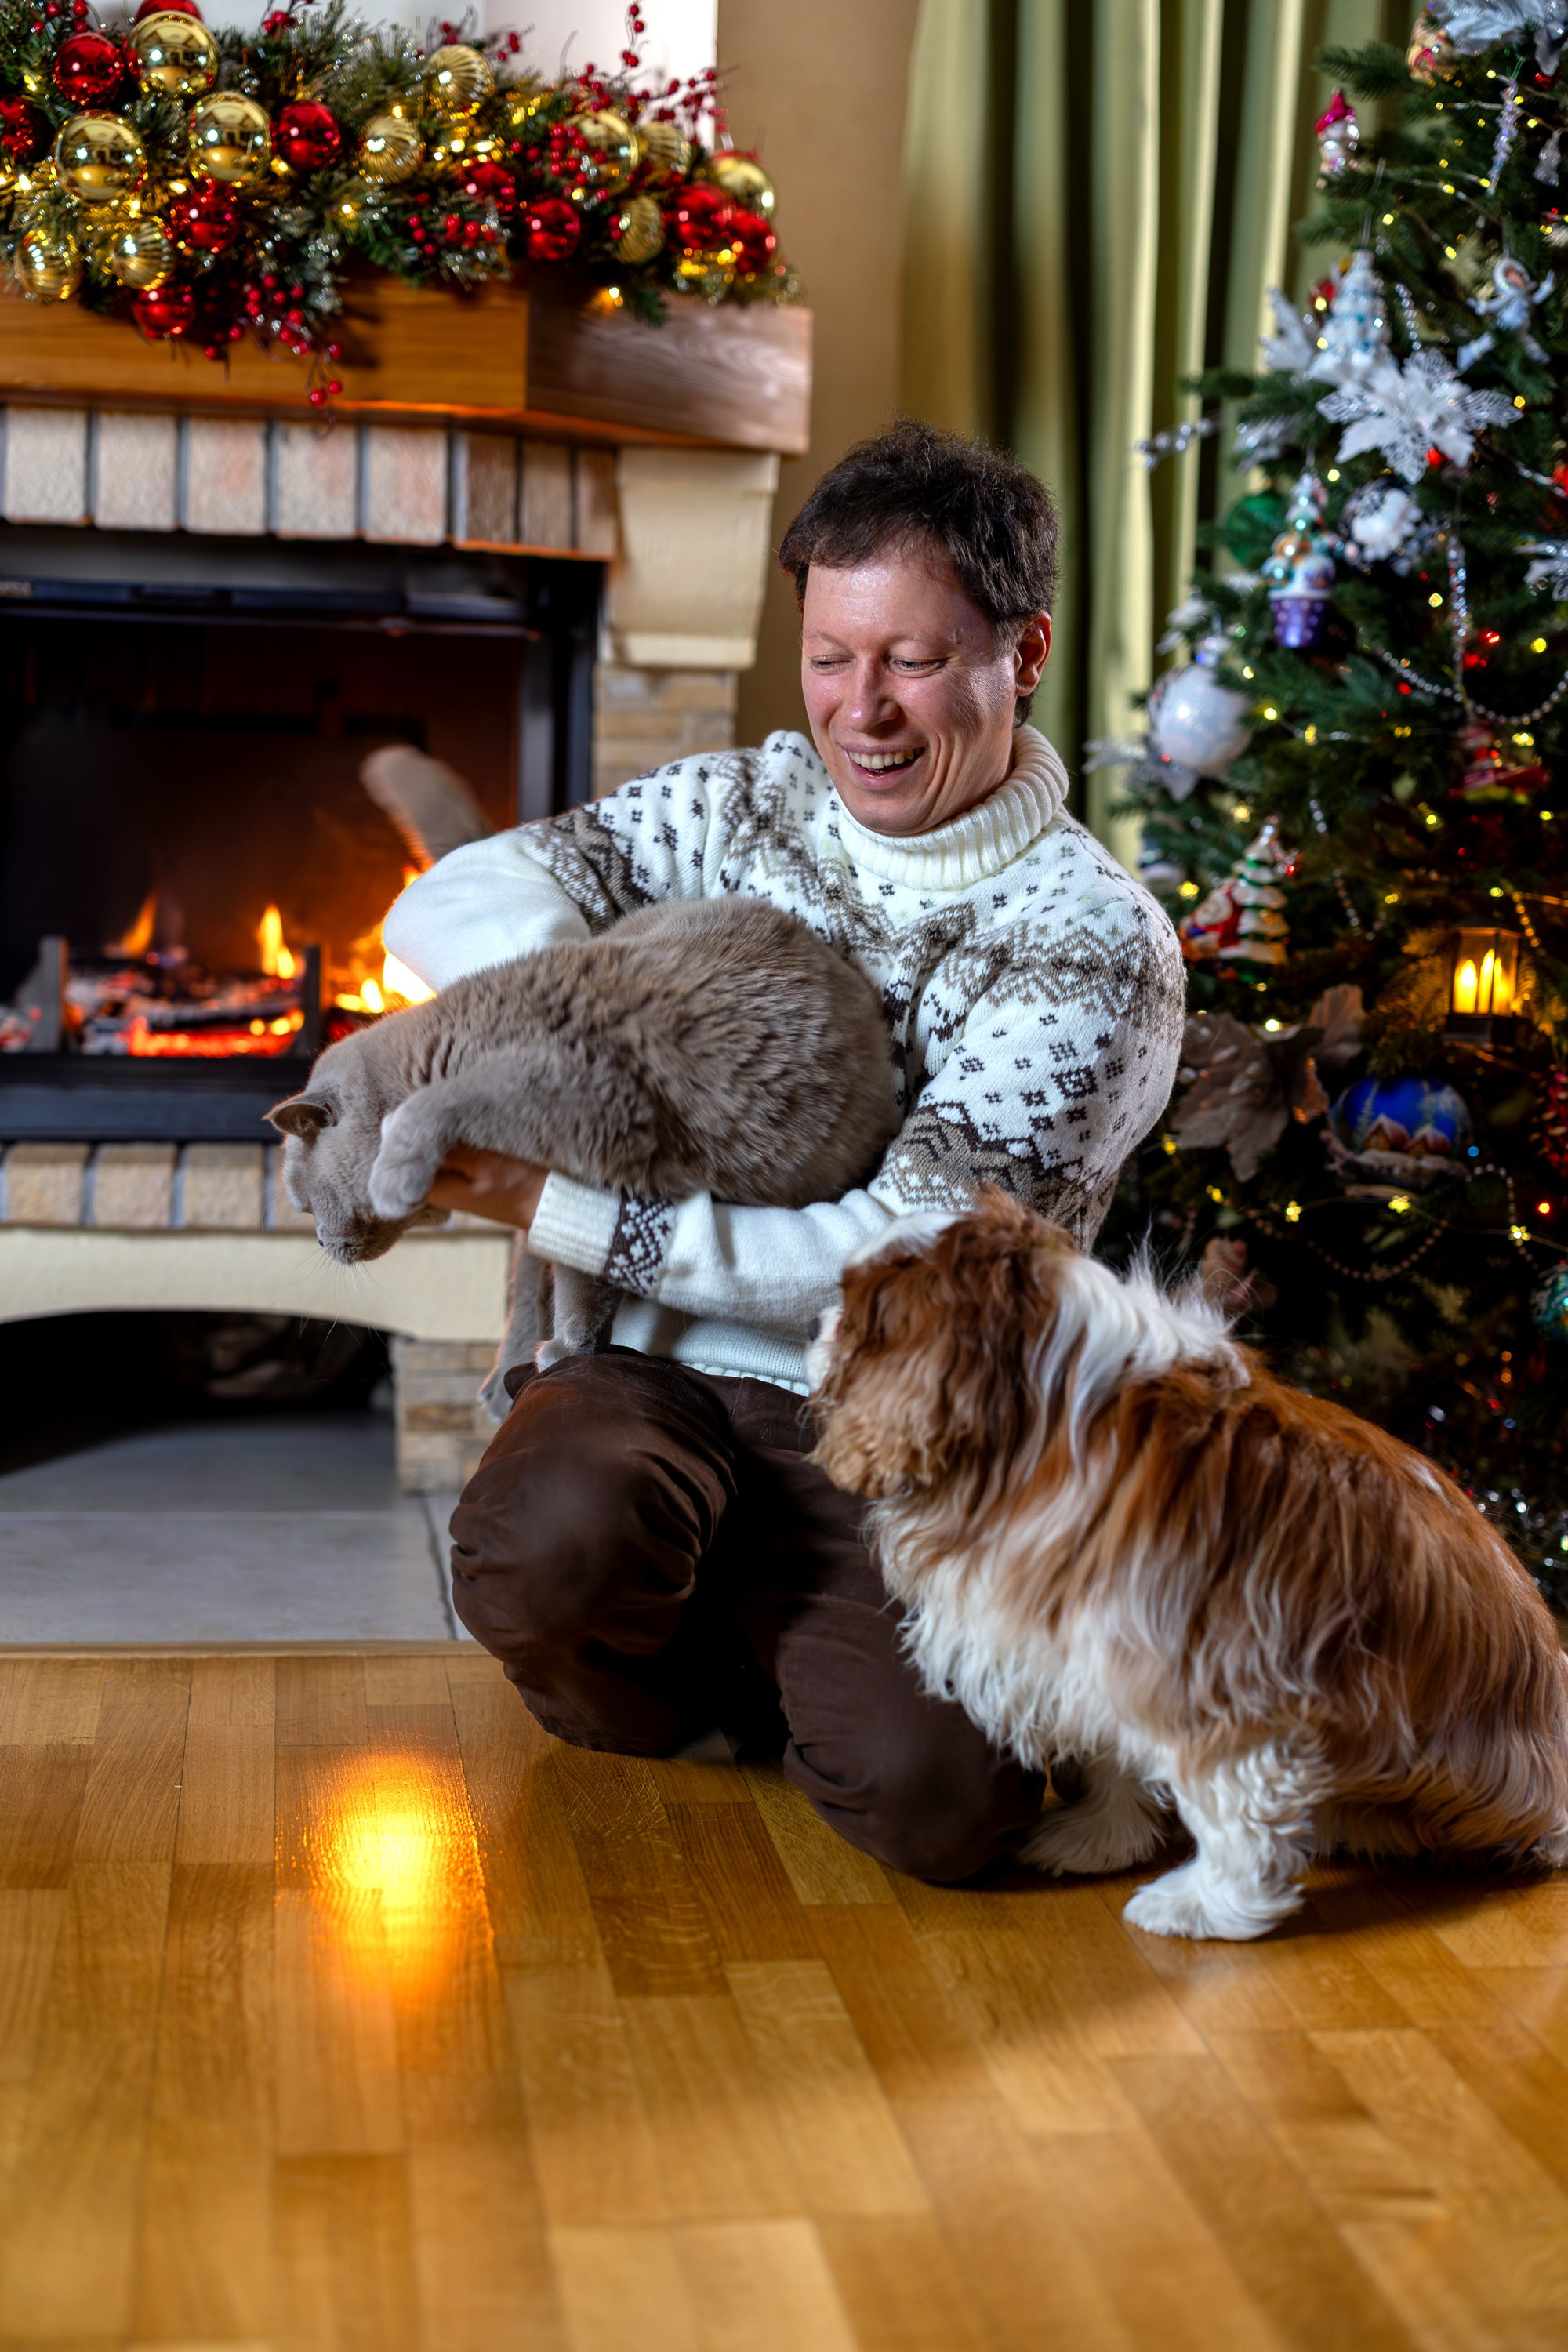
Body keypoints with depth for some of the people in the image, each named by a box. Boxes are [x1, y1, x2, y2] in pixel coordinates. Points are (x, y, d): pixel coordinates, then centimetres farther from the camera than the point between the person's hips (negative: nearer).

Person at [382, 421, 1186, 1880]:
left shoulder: (1098, 945, -6)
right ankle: (641, 1691, 6)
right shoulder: (738, 809, 9)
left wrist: (565, 1211, -17)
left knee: (931, 1799, -24)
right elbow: (451, 908, 6)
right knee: (548, 1535, -34)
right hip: (652, 1372, 2)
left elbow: (907, 1261, -14)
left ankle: (738, 1646, 12)